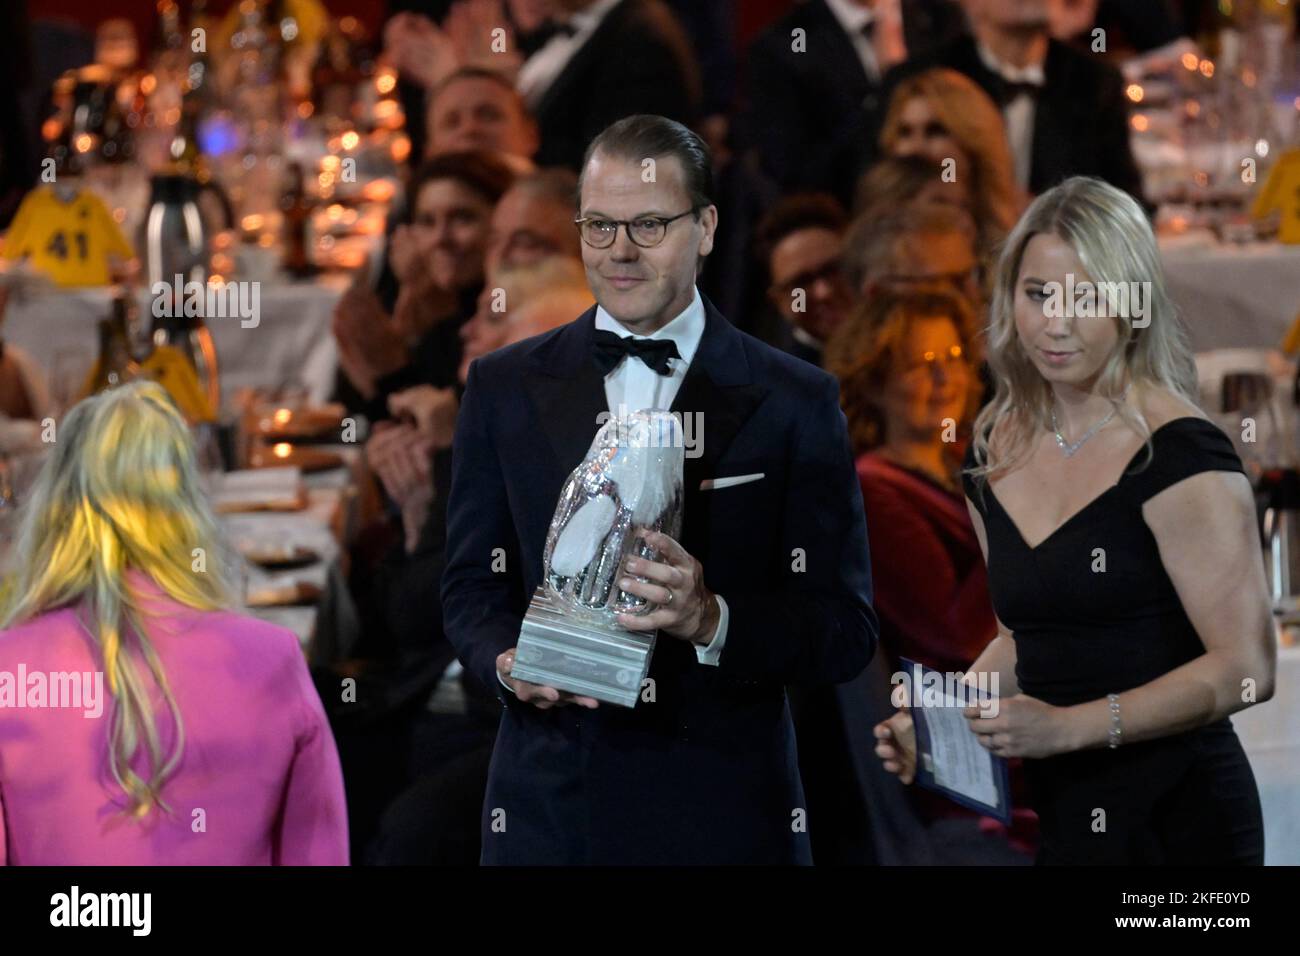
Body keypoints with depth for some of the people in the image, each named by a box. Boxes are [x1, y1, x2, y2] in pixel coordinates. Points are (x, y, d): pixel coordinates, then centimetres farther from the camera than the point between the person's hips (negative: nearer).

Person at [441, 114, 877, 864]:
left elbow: (846, 630, -4)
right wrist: (508, 659, -12)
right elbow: (473, 586, 10)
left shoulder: (795, 402, -1)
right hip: (549, 804, 2)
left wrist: (713, 621, -22)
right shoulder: (506, 387, 6)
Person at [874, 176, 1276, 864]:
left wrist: (1066, 727, -22)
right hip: (1058, 818, 6)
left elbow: (1246, 667, -17)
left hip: (1174, 816, -6)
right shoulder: (994, 454, 7)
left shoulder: (1178, 457, -14)